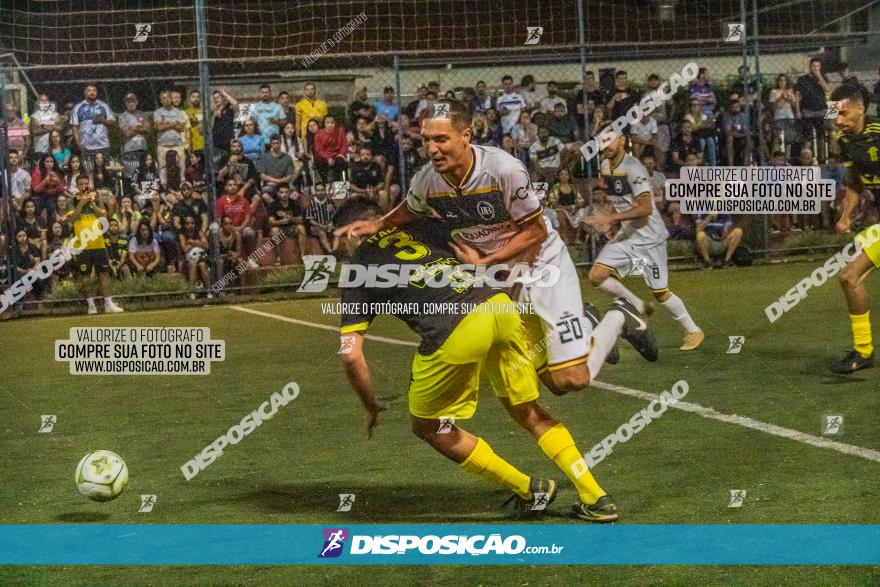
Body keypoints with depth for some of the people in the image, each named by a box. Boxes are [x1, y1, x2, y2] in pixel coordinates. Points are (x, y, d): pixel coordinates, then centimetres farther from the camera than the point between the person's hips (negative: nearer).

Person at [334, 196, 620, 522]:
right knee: (529, 413, 23)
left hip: (454, 332, -5)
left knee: (428, 426, 19)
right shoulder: (420, 226, 27)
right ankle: (596, 499, 21)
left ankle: (528, 490, 20)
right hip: (499, 304, 5)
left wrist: (371, 406, 27)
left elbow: (351, 355, 12)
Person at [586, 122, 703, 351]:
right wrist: (606, 220, 9)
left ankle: (693, 331, 18)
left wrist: (611, 218, -30)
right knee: (596, 276, -8)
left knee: (660, 292, -1)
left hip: (649, 237, -8)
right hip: (626, 235, 8)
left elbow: (646, 208, -28)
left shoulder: (633, 168, -21)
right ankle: (636, 306, 11)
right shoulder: (605, 166, 6)